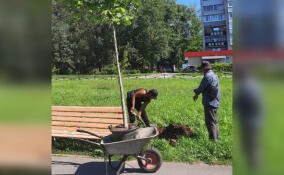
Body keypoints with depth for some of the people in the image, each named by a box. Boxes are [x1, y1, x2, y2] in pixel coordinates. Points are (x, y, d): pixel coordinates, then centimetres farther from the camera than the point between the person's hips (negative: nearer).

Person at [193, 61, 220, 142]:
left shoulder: (207, 76, -15)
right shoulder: (215, 75, 13)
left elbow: (201, 87, -9)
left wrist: (196, 94, 10)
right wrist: (197, 91, 16)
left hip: (209, 103, -9)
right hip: (215, 102, 9)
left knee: (210, 123, -4)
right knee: (215, 122, 16)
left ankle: (213, 140, -2)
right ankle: (216, 139, 24)